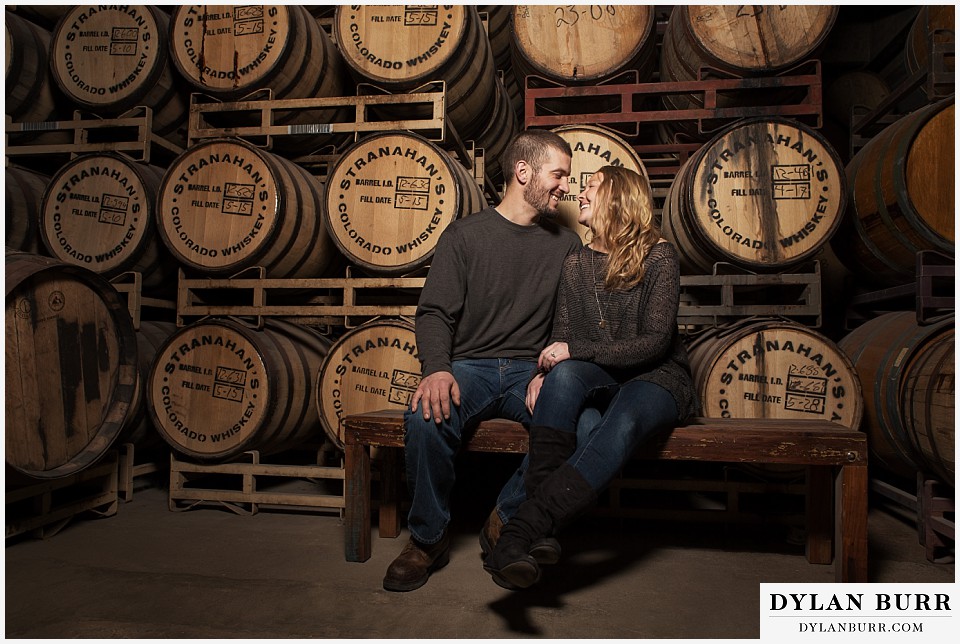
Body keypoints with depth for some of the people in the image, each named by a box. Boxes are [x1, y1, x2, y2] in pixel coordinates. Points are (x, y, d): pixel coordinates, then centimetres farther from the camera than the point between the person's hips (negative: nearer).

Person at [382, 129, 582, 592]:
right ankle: (428, 539, -7)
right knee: (427, 417, -34)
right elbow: (435, 312, -1)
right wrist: (437, 368, -21)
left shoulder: (566, 243, 13)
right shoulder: (465, 235, 5)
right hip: (469, 366, -1)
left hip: (532, 370, 2)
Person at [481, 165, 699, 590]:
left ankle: (524, 527, -48)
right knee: (564, 374, -33)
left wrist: (577, 350, -19)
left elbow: (654, 343, -12)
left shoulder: (659, 257, -4)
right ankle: (541, 531, -41)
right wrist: (544, 372, -15)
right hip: (601, 382, 3)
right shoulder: (575, 266, 10)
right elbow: (562, 341, 8)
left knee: (624, 420, -39)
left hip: (658, 380, -3)